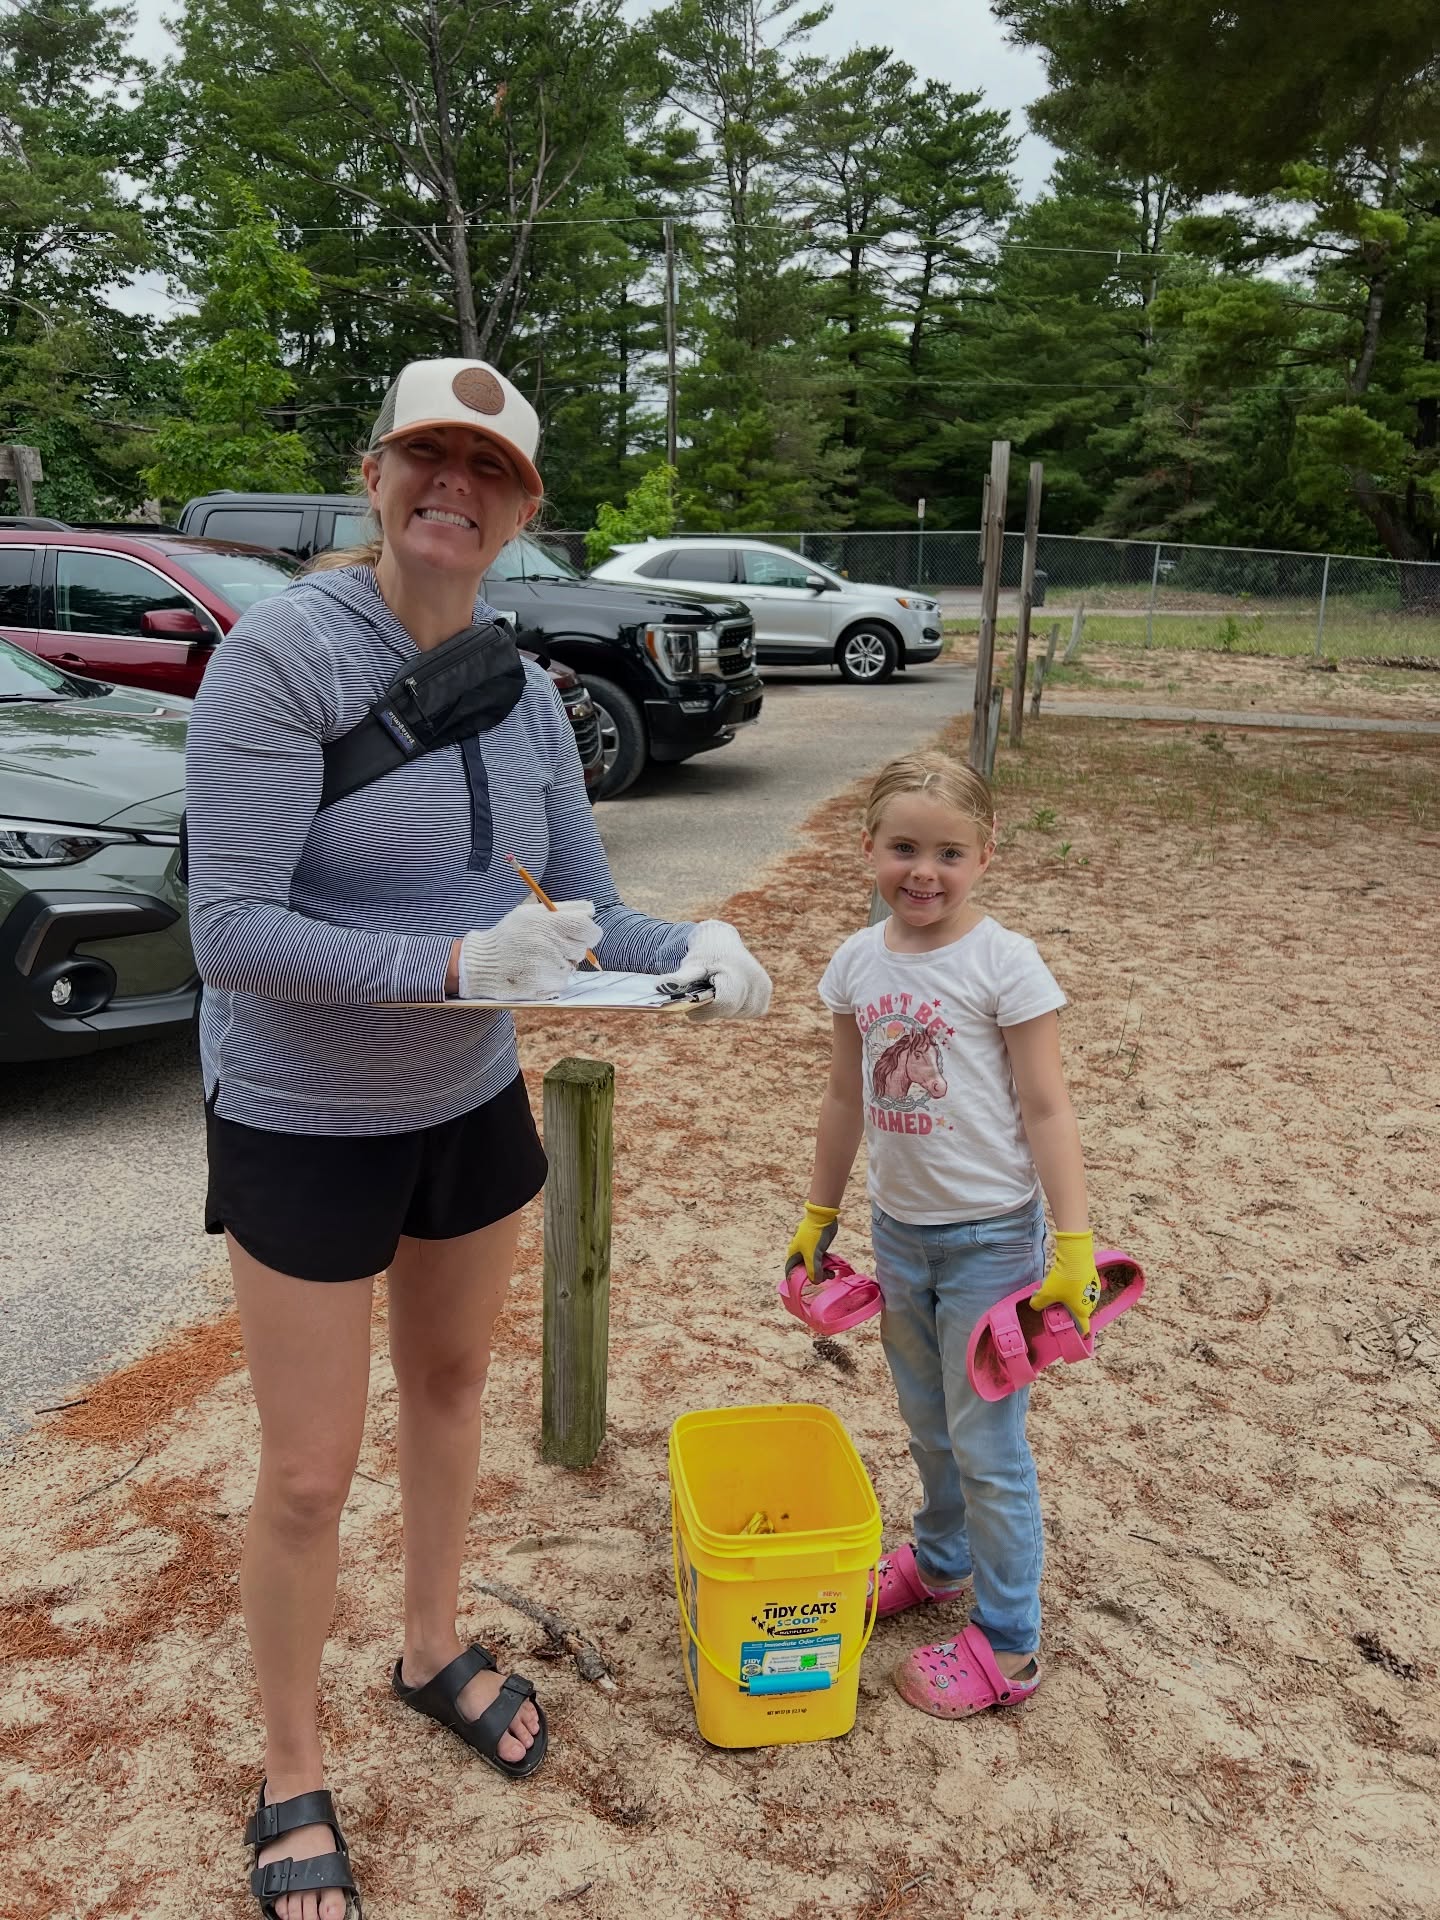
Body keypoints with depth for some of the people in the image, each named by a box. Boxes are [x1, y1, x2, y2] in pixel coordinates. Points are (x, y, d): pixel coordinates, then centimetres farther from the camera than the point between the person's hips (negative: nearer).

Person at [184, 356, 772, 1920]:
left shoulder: (520, 690, -2)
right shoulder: (282, 654, -20)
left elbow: (586, 910, 1)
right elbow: (229, 931, -24)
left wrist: (691, 952, -19)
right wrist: (450, 965, -34)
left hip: (471, 1101, 6)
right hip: (302, 1123, -5)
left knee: (449, 1387, 22)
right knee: (309, 1471, 6)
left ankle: (434, 1650, 49)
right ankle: (290, 1780, 33)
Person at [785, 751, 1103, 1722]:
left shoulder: (1004, 963, -16)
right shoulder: (859, 962, -1)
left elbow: (1046, 1110, -14)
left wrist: (1073, 1248, -18)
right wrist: (819, 1215, 15)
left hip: (990, 1235, -5)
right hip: (899, 1228, 5)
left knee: (986, 1438, 5)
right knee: (929, 1421, 23)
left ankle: (1007, 1648, 22)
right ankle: (941, 1560, 47)